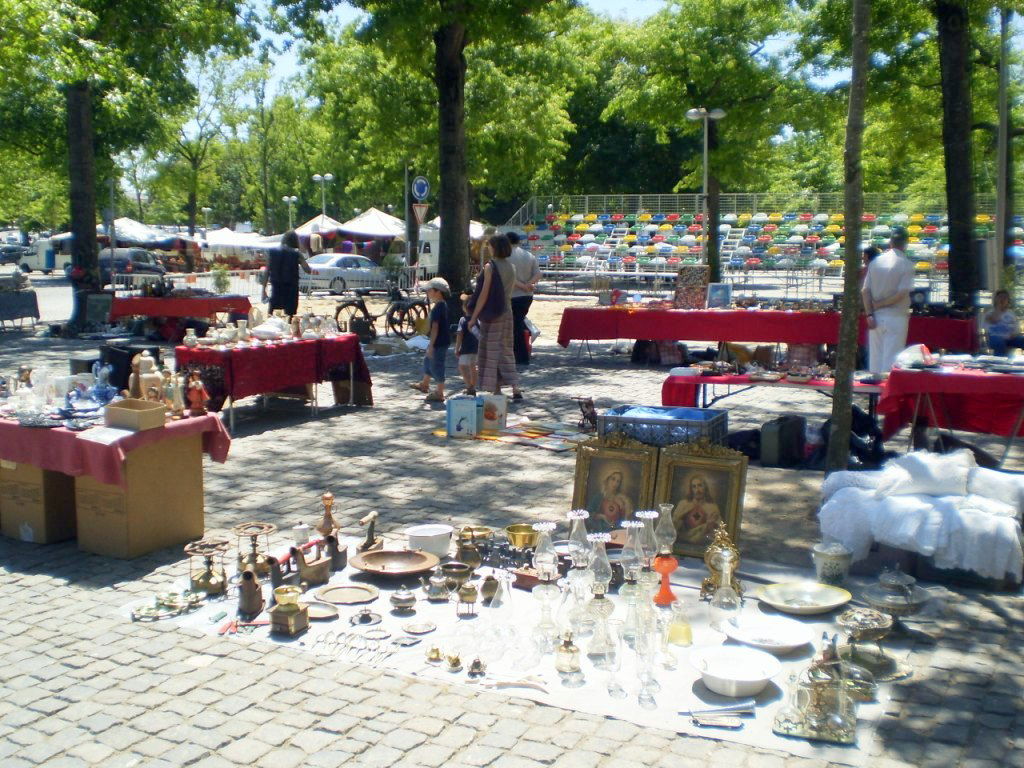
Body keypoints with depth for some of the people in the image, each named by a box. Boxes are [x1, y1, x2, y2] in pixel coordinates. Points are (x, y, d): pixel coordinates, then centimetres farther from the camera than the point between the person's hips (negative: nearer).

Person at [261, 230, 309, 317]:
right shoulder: (296, 254, -5)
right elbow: (308, 270, -8)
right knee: (290, 316, 3)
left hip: (276, 288, 2)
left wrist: (264, 290, 5)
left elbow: (266, 272, 1)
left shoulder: (273, 252, 2)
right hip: (291, 289, -2)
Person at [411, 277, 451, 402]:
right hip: (441, 341, 10)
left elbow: (435, 327, -25)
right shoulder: (443, 305, 10)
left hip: (439, 342, -10)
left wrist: (431, 345, -24)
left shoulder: (437, 308, -21)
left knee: (436, 365, -1)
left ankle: (439, 393, 7)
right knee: (427, 359, 24)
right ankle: (424, 384, 41)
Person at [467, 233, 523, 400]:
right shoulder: (510, 268, 9)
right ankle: (515, 388, 1)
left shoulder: (490, 267, -12)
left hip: (491, 314, -7)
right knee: (506, 350, 11)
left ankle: (496, 390, 3)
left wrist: (474, 317, -11)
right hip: (507, 313, 7)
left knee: (491, 351, 1)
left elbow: (484, 294, -15)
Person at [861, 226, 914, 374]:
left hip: (876, 317, 4)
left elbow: (865, 291, 1)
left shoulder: (876, 262, 4)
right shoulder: (906, 264, -9)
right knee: (891, 359, 0)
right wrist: (880, 304, -6)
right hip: (896, 317, -4)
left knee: (875, 357, 10)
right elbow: (902, 293, -16)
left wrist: (869, 314, -1)